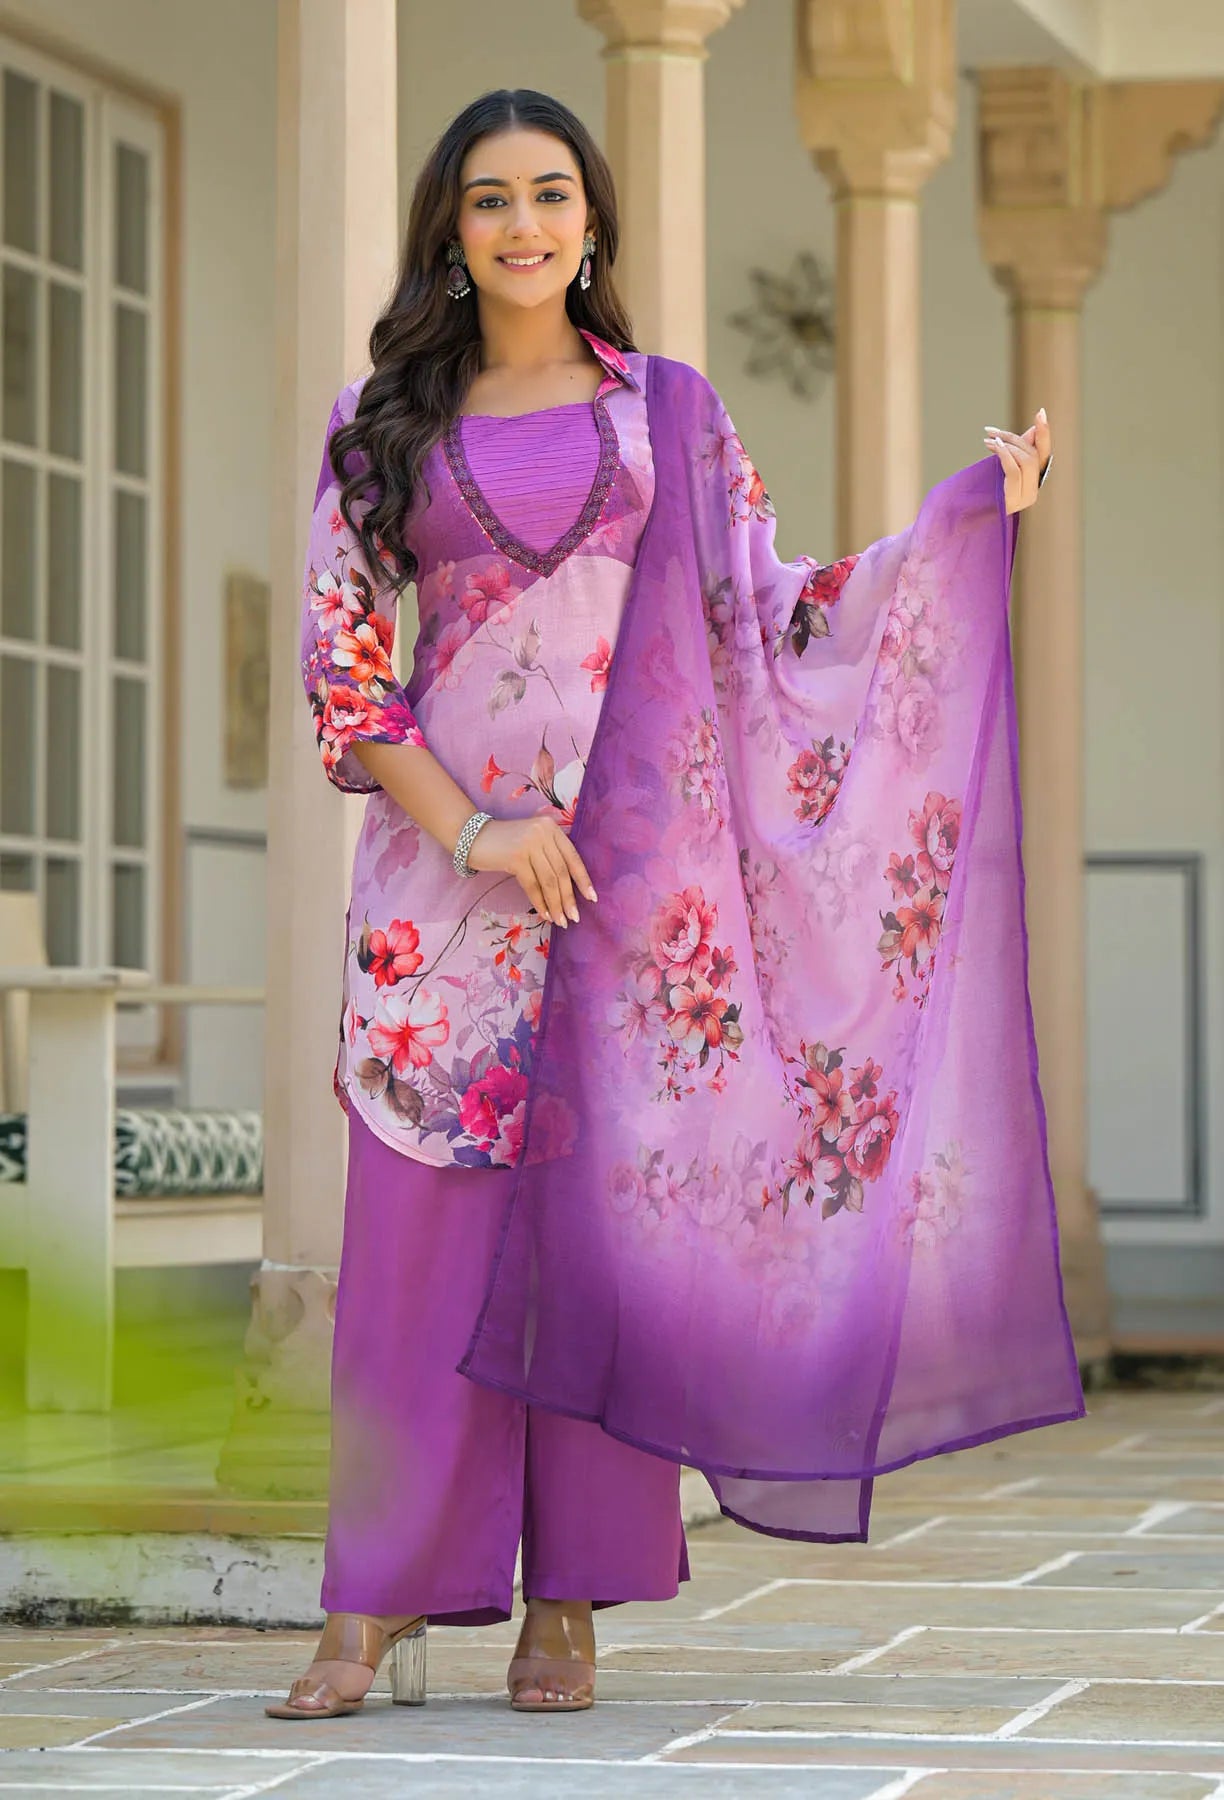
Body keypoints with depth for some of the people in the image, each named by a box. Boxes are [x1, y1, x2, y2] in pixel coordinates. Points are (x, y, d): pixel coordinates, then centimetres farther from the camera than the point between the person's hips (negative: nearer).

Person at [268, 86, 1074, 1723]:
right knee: (421, 1219, -4)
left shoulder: (668, 409, 11)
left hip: (625, 854, 0)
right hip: (440, 849, 0)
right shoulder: (378, 427, 9)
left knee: (608, 1209, -2)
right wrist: (473, 831, -9)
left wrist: (972, 512, 4)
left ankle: (569, 1605, 3)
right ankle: (384, 1604, 1)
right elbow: (340, 665, 3)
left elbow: (772, 617, 10)